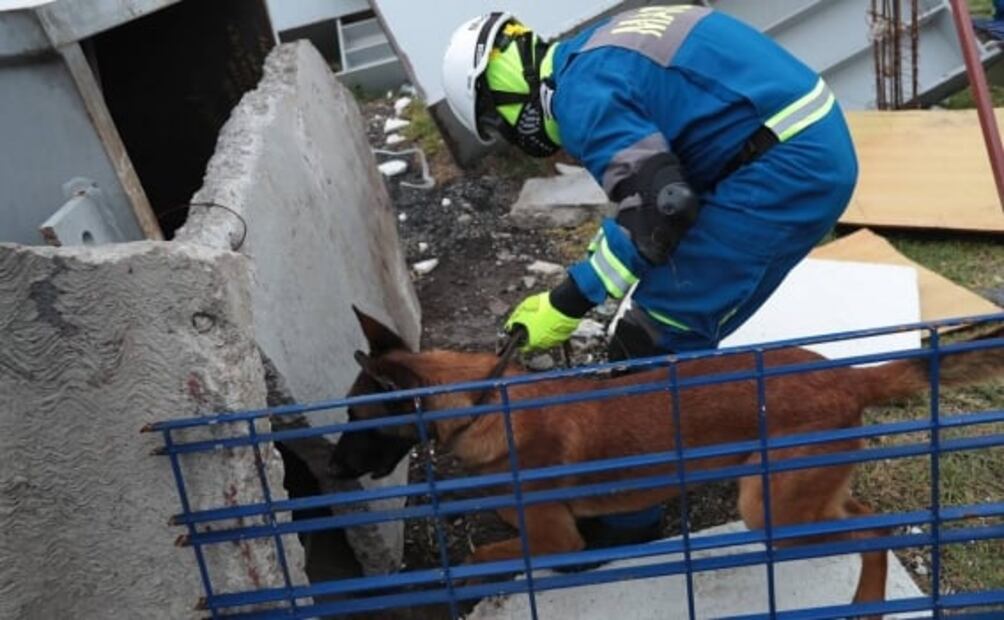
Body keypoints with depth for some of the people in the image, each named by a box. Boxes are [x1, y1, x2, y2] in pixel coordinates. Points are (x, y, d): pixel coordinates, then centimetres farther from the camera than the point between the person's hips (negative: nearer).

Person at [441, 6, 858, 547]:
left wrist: (566, 305, -14)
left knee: (653, 340, -3)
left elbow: (659, 210, -22)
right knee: (682, 329, 19)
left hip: (783, 170, -10)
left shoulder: (582, 95, -14)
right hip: (817, 147, 10)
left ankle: (622, 516, 10)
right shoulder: (598, 52, 18)